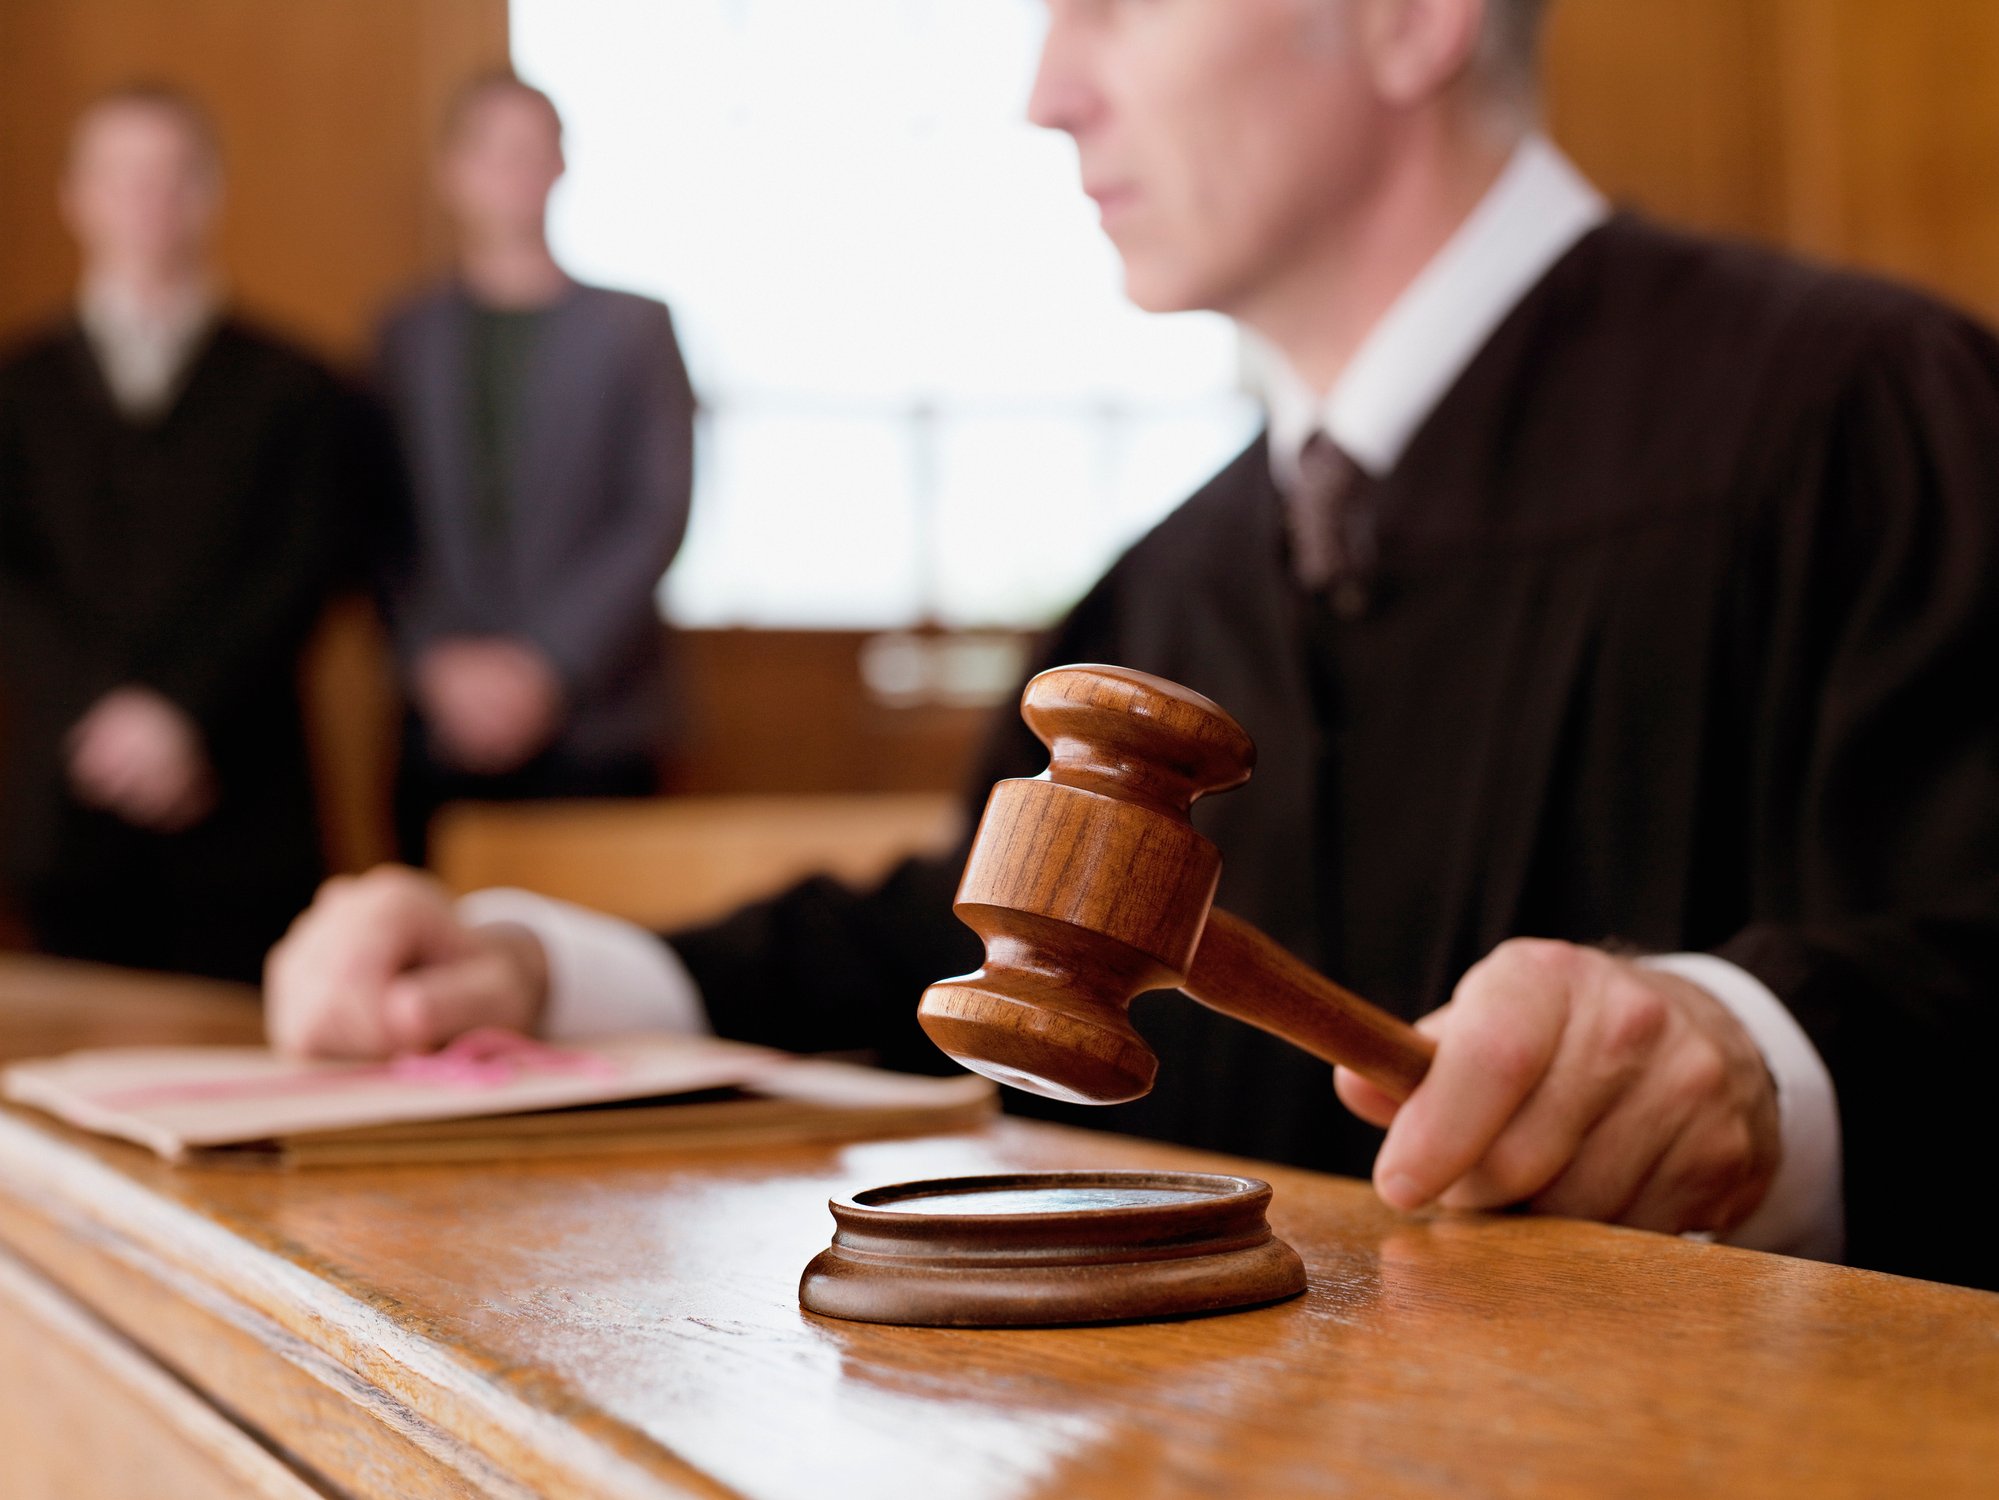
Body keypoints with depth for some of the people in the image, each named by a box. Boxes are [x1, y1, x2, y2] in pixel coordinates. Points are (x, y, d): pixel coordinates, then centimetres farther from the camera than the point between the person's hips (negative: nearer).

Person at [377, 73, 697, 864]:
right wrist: (438, 661, -8)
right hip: (443, 729, 2)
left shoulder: (633, 327, 6)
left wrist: (547, 665, -9)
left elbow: (660, 518, -1)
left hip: (594, 722, -1)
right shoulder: (407, 337, 11)